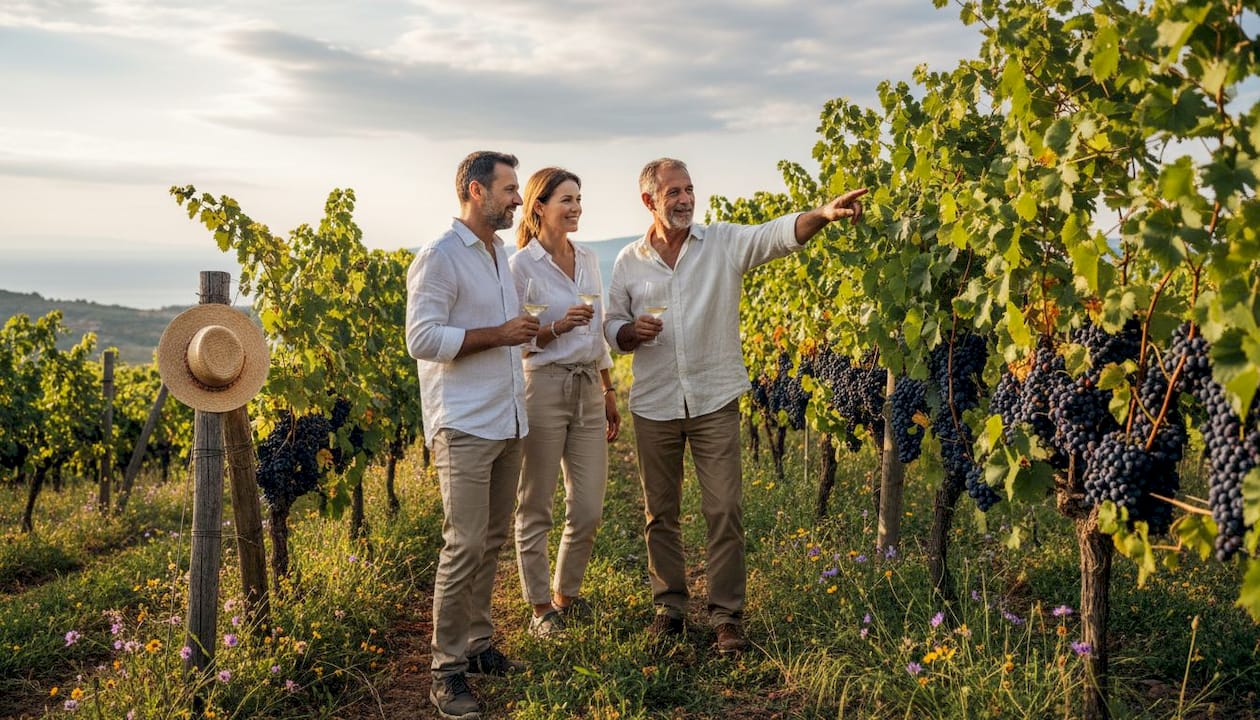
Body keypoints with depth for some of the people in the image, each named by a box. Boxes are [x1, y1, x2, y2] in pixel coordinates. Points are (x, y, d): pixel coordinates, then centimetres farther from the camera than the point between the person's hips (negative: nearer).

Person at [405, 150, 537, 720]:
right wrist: (498, 335, -16)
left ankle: (479, 645, 23)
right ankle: (448, 669, 1)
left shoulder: (502, 255, 16)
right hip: (464, 427, -8)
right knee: (465, 545, -9)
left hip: (507, 423, 8)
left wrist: (525, 330, 9)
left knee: (492, 542, 12)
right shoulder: (439, 258, -10)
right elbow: (422, 339, -16)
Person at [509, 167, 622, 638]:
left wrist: (610, 393, 19)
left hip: (588, 390, 6)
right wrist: (557, 327, -22)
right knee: (535, 508, 4)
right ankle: (540, 607, 19)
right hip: (543, 388, -6)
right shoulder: (521, 265, -7)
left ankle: (567, 593, 27)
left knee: (589, 509, 6)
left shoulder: (588, 260, 11)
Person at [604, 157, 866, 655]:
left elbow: (779, 233, -17)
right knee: (659, 513, 11)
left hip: (714, 401, -2)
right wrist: (631, 332, -13)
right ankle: (669, 605, 27)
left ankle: (726, 614, 11)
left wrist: (825, 213, -34)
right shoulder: (629, 261, 4)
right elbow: (611, 326, 10)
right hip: (654, 405, 2)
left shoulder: (724, 243, -2)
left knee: (725, 512, -2)